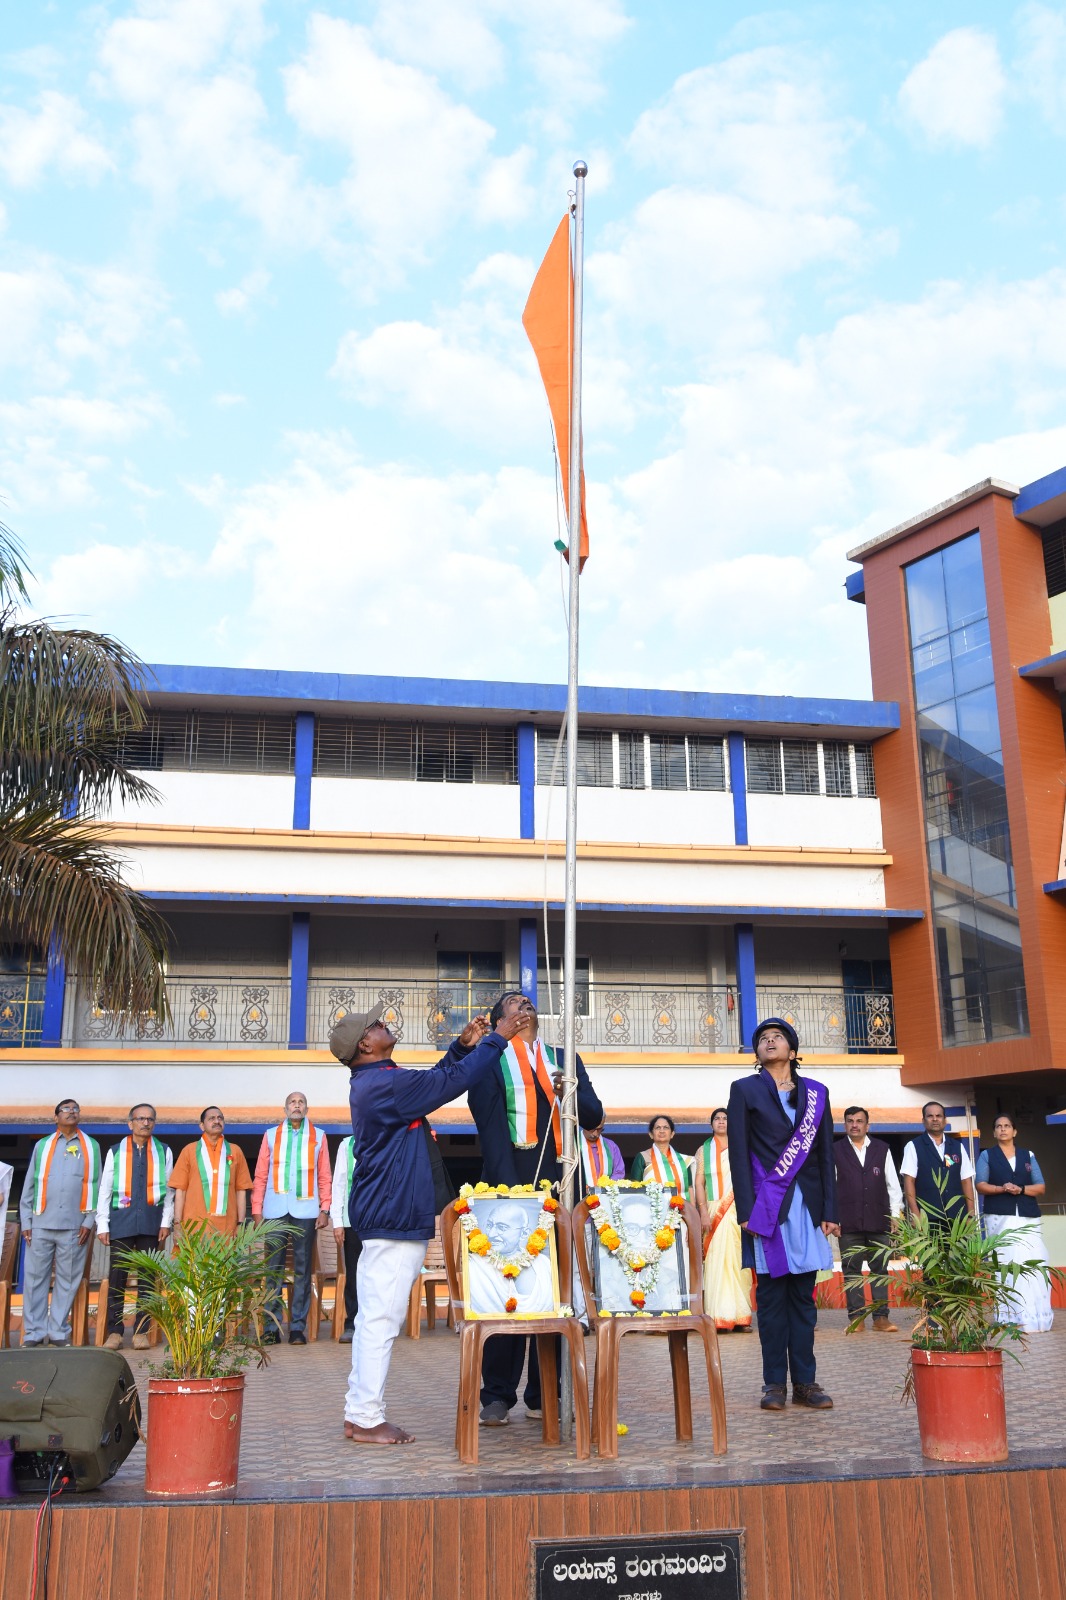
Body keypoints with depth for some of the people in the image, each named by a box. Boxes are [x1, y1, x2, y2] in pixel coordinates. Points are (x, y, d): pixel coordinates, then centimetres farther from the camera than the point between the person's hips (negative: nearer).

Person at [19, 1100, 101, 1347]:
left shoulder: (91, 1146, 9)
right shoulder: (42, 1145, 11)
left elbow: (96, 1186, 5)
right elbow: (29, 1185, 9)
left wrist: (89, 1221, -3)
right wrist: (25, 1221, 2)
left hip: (74, 1225, 0)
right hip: (41, 1223, 1)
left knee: (67, 1280, 2)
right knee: (35, 1278, 1)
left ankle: (58, 1332, 9)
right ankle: (33, 1332, 8)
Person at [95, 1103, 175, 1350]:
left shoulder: (164, 1152, 10)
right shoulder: (115, 1152, 9)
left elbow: (169, 1190, 8)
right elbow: (104, 1190, 7)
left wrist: (166, 1222, 0)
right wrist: (102, 1225, 1)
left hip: (151, 1223, 0)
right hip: (121, 1221, 0)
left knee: (147, 1277, 3)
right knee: (117, 1276, -3)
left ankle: (141, 1332, 9)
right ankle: (114, 1331, 5)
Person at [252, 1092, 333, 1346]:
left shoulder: (318, 1136, 11)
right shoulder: (271, 1135, 11)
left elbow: (324, 1177, 8)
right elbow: (260, 1176, 8)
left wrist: (325, 1209, 0)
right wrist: (257, 1211, 1)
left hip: (305, 1210, 0)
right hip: (275, 1209, 0)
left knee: (303, 1269, 1)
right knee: (273, 1269, 1)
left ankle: (298, 1327, 6)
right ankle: (272, 1326, 7)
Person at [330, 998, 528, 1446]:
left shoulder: (373, 1083, 15)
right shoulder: (385, 1084, -18)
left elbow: (432, 1080, 25)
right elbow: (452, 1082, -16)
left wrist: (463, 1047, 15)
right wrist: (496, 1039, -7)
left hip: (383, 1218, 11)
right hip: (394, 1218, -11)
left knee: (374, 1317, 13)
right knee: (381, 1318, -6)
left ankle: (360, 1414, 20)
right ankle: (367, 1419, 0)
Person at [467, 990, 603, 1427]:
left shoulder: (565, 1059, 16)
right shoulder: (489, 1062, 4)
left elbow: (594, 1116, 10)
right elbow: (490, 1125, -5)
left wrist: (570, 1093, -11)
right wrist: (507, 1190, -15)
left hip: (559, 1187, 4)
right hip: (510, 1188, -3)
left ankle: (545, 1395, 14)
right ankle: (498, 1396, 7)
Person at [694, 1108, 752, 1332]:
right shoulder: (704, 1150, 12)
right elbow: (699, 1183, 6)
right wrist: (704, 1212, -6)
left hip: (738, 1212, 1)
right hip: (714, 1212, -1)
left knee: (739, 1262, -2)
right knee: (716, 1261, -7)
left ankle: (741, 1317, 1)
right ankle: (721, 1318, -7)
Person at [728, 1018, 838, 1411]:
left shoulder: (815, 1093, 12)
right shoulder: (745, 1090, 5)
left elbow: (826, 1154, 10)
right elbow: (739, 1153, -1)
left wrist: (829, 1210, 4)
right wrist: (746, 1211, -9)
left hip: (806, 1205, 2)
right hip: (767, 1205, -2)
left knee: (803, 1294, 5)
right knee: (771, 1294, 1)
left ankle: (805, 1382, 10)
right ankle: (775, 1383, 7)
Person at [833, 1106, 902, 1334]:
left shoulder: (882, 1150, 10)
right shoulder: (835, 1151, 5)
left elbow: (893, 1184, 11)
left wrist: (896, 1215, 5)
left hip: (879, 1221, 1)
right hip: (848, 1222, -1)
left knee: (880, 1270, 3)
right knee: (851, 1270, 1)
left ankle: (881, 1317, 8)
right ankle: (856, 1318, 6)